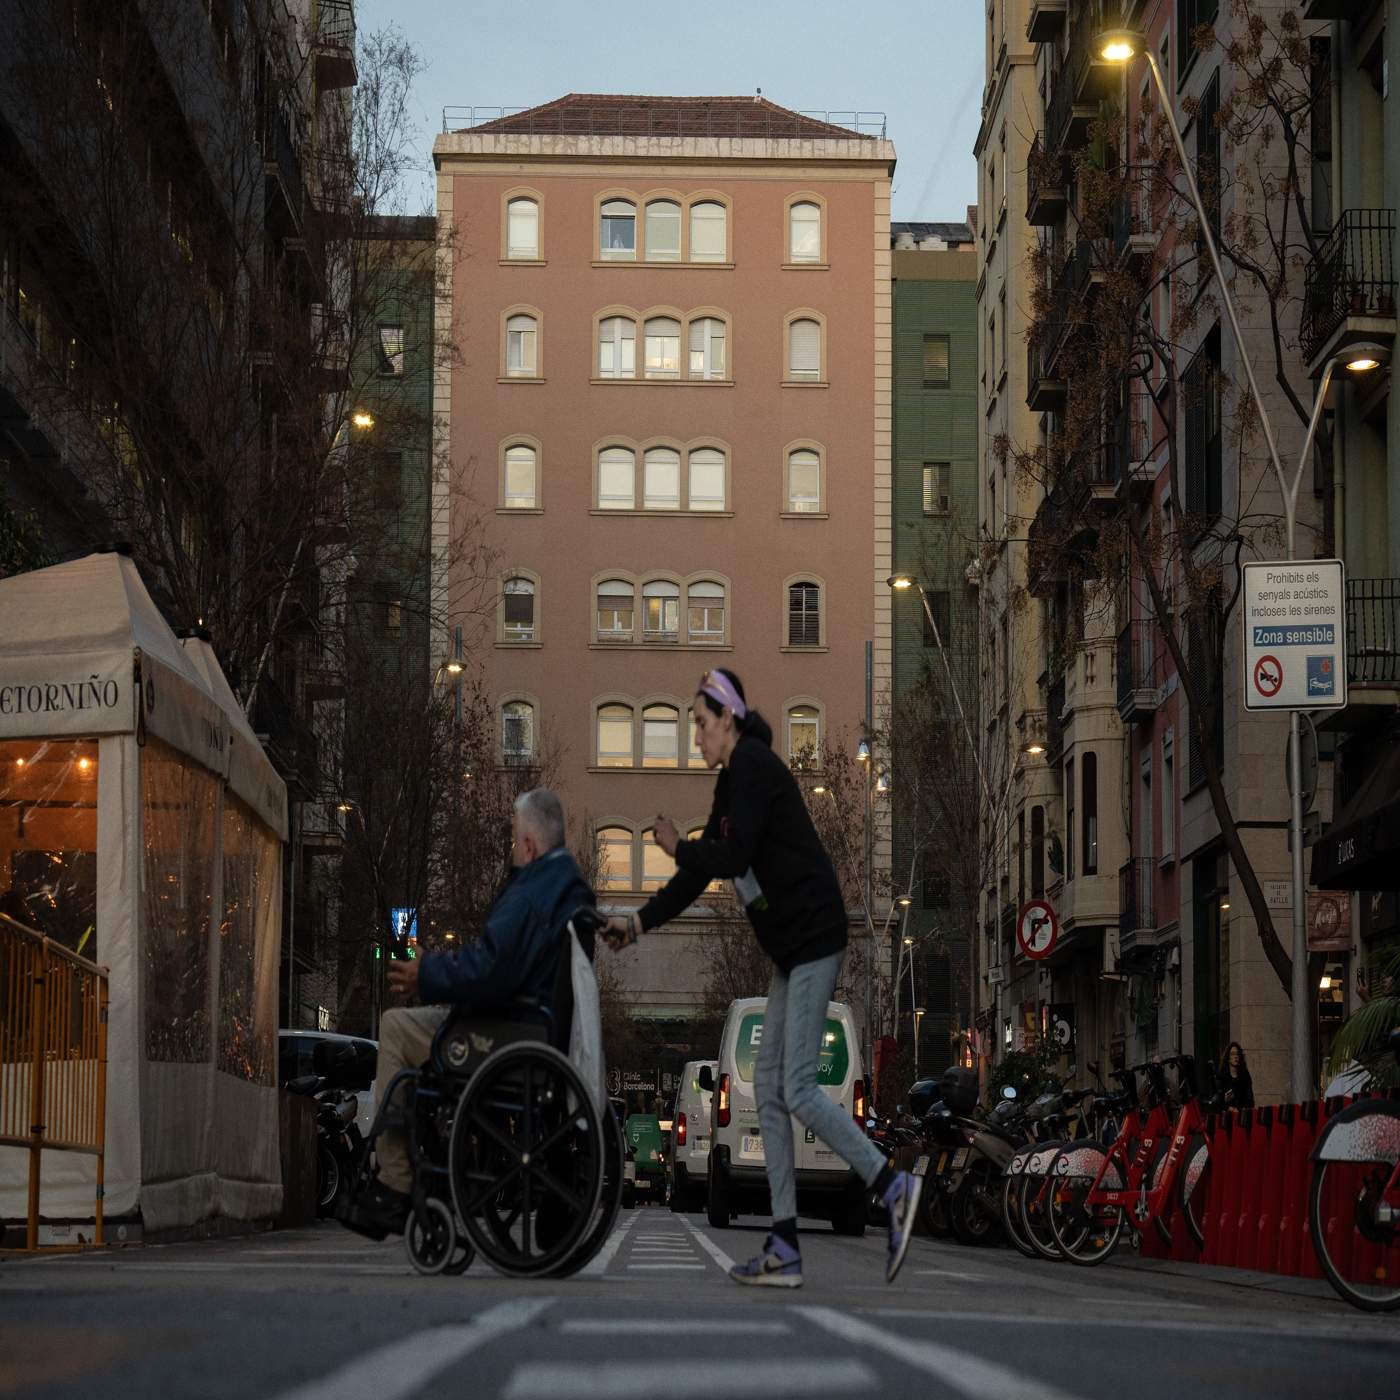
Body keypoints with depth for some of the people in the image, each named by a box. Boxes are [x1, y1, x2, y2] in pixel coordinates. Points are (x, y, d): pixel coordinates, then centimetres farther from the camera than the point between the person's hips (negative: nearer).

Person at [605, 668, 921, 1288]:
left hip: (813, 936, -10)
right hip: (791, 947, 10)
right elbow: (700, 876, 19)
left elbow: (734, 856, -20)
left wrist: (678, 846, -4)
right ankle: (784, 1251, 5)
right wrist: (638, 921, 14)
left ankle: (894, 1188, -5)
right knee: (768, 1089, 6)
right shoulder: (731, 779, 18)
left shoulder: (752, 765, -11)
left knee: (798, 1090, -12)